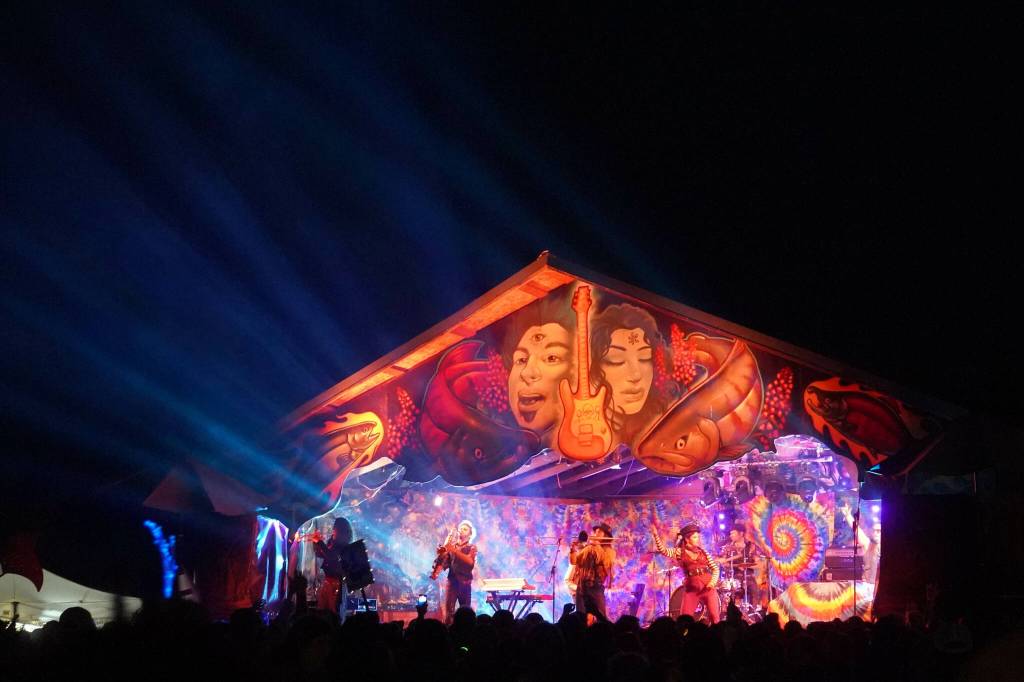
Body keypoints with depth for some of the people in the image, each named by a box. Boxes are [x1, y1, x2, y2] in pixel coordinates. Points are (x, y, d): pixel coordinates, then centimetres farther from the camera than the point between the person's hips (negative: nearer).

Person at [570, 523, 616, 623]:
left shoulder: (608, 551, 3)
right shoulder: (586, 549, 16)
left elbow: (607, 565, -14)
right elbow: (574, 561, 15)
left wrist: (599, 548, -17)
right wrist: (573, 549, -1)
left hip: (596, 586, -5)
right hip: (582, 586, 5)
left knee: (601, 617, -12)